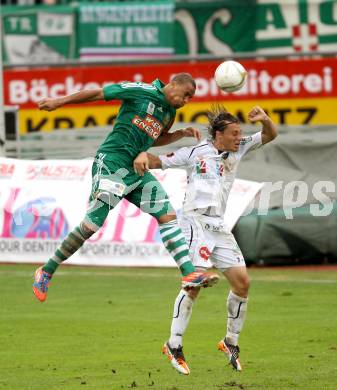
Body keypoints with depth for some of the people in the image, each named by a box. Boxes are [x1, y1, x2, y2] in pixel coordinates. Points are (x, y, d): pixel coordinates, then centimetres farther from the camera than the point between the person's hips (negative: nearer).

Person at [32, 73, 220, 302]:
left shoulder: (170, 111, 16)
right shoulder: (141, 91, -8)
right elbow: (98, 94, -5)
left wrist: (182, 134, 19)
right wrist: (58, 102, -4)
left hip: (136, 170, 8)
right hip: (111, 162, -8)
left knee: (168, 216, -3)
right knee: (91, 225, -10)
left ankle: (189, 274, -7)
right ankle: (46, 272, 1)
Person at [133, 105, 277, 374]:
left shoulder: (237, 150, 13)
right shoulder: (195, 153, -2)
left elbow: (270, 136, 16)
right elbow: (158, 161, 2)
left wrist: (264, 119, -6)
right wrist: (143, 156, -21)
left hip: (219, 226, 6)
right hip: (196, 221, -6)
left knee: (242, 282, 0)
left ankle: (231, 342, 18)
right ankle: (174, 346, -15)